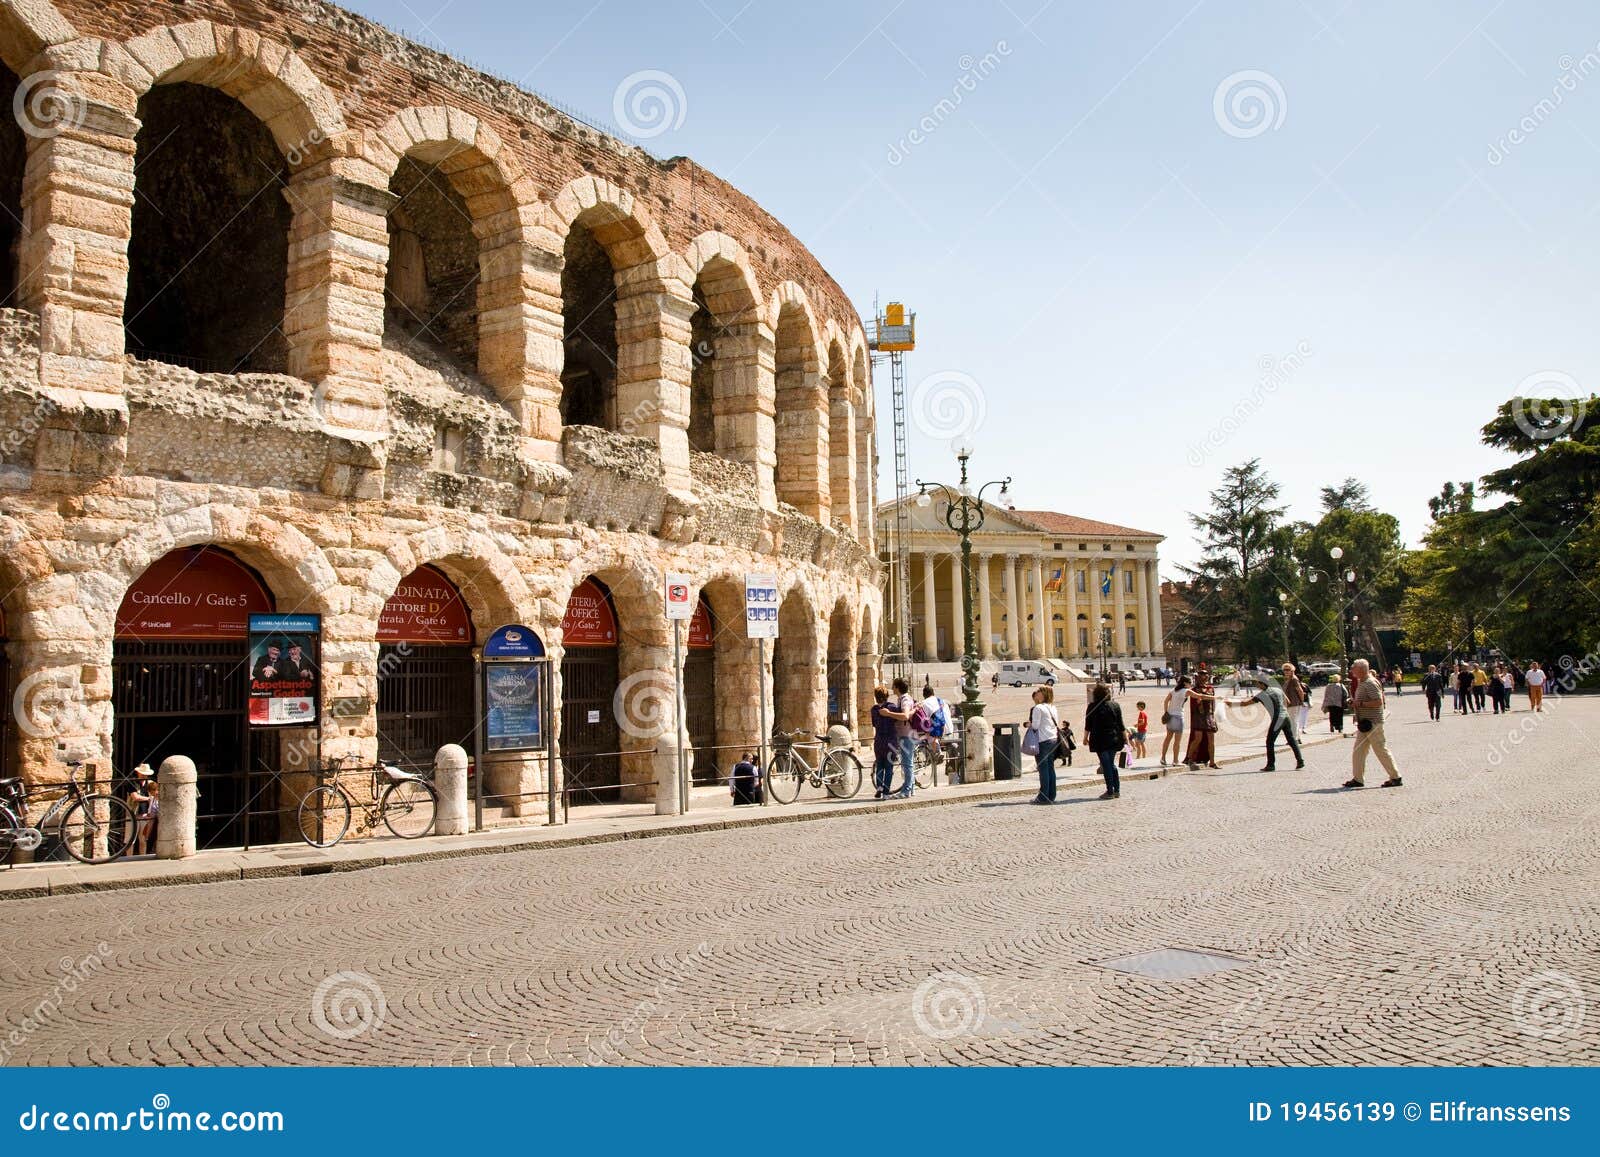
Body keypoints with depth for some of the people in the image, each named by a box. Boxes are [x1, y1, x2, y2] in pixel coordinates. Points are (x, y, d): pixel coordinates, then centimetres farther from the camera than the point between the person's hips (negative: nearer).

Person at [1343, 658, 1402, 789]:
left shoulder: (1370, 683, -17)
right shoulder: (1361, 682, 15)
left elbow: (1378, 702, -24)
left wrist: (1360, 703, -21)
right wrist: (1354, 702, 10)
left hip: (1372, 723, -10)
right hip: (1364, 723, 10)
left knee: (1381, 750, -3)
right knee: (1358, 751, 9)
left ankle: (1396, 777, 6)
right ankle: (1358, 778, 12)